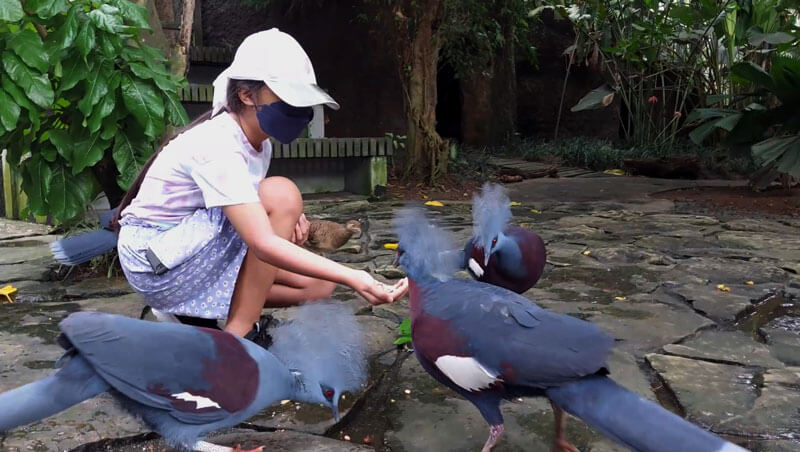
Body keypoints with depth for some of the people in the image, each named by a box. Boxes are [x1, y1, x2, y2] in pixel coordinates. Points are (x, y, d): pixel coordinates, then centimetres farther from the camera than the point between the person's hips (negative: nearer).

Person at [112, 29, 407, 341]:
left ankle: (185, 313, 5)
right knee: (281, 194, -25)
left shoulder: (259, 142, 1)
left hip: (193, 253, 9)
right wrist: (352, 278, -40)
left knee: (318, 284, -2)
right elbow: (264, 245, -34)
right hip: (155, 261, -9)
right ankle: (237, 336, -18)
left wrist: (287, 220, -13)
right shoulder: (217, 146, -27)